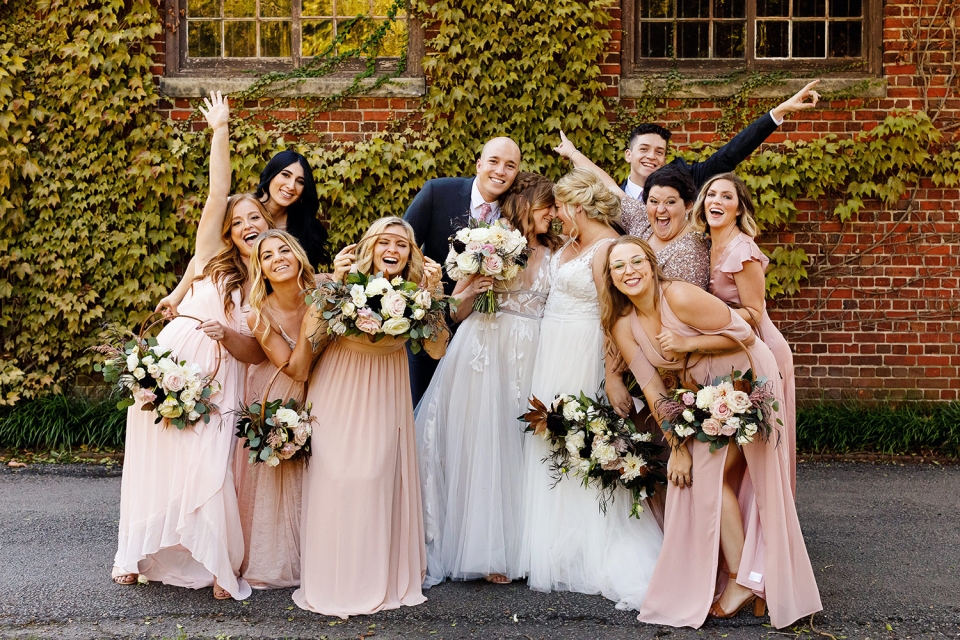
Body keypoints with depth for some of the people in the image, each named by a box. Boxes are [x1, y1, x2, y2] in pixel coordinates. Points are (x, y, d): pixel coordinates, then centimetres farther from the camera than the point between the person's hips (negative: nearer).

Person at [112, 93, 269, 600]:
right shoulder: (213, 257, 7)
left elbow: (256, 353, 5)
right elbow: (218, 192, -1)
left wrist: (228, 335, -14)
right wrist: (220, 130, -1)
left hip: (219, 379, 0)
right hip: (173, 361, 0)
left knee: (209, 467, -9)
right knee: (159, 459, 3)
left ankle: (219, 567, 1)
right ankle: (141, 554, 17)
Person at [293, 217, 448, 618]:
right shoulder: (350, 280, -11)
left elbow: (436, 349, -14)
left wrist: (432, 293, -18)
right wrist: (335, 282, -24)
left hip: (385, 395, 2)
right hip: (338, 390, -1)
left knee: (379, 481, 0)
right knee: (335, 477, -3)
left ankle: (379, 580, 16)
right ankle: (332, 580, 12)